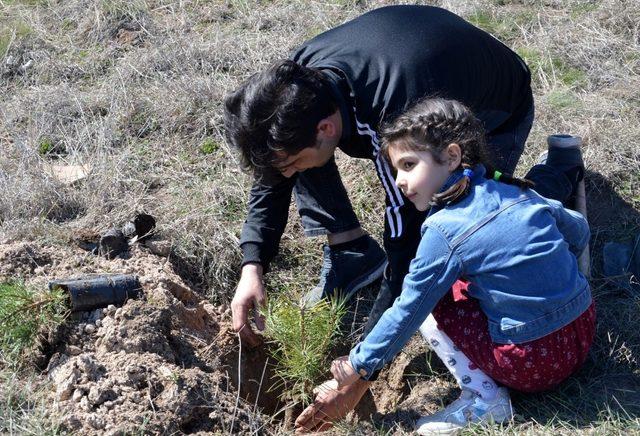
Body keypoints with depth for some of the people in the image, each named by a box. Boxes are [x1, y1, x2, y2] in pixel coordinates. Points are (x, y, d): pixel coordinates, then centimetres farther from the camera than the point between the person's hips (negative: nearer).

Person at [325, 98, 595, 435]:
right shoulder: (515, 192, 3)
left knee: (429, 301, 3)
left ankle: (483, 398, 0)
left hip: (533, 365, -7)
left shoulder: (444, 231, -15)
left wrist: (357, 365, 5)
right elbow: (579, 231, 17)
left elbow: (406, 312, -8)